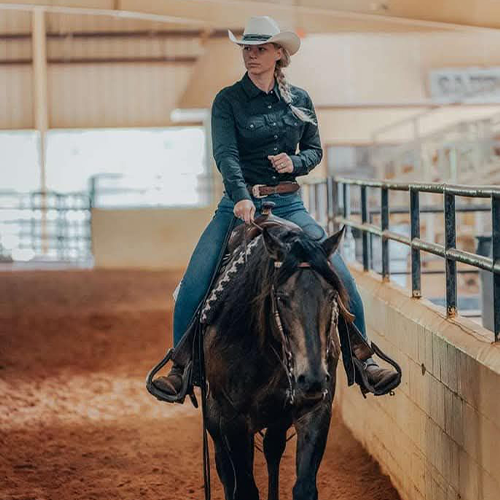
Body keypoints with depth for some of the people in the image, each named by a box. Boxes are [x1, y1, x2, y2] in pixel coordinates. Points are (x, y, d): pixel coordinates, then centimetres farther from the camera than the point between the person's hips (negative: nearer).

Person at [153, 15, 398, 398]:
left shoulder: (300, 100, 7)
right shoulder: (228, 100, -2)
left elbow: (315, 149, 16)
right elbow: (225, 153, -16)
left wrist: (295, 162, -8)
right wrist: (242, 197, -33)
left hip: (289, 204, 2)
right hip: (240, 204, -2)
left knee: (341, 277, -12)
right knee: (194, 283, -16)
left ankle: (363, 359, 0)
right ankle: (181, 364, -1)